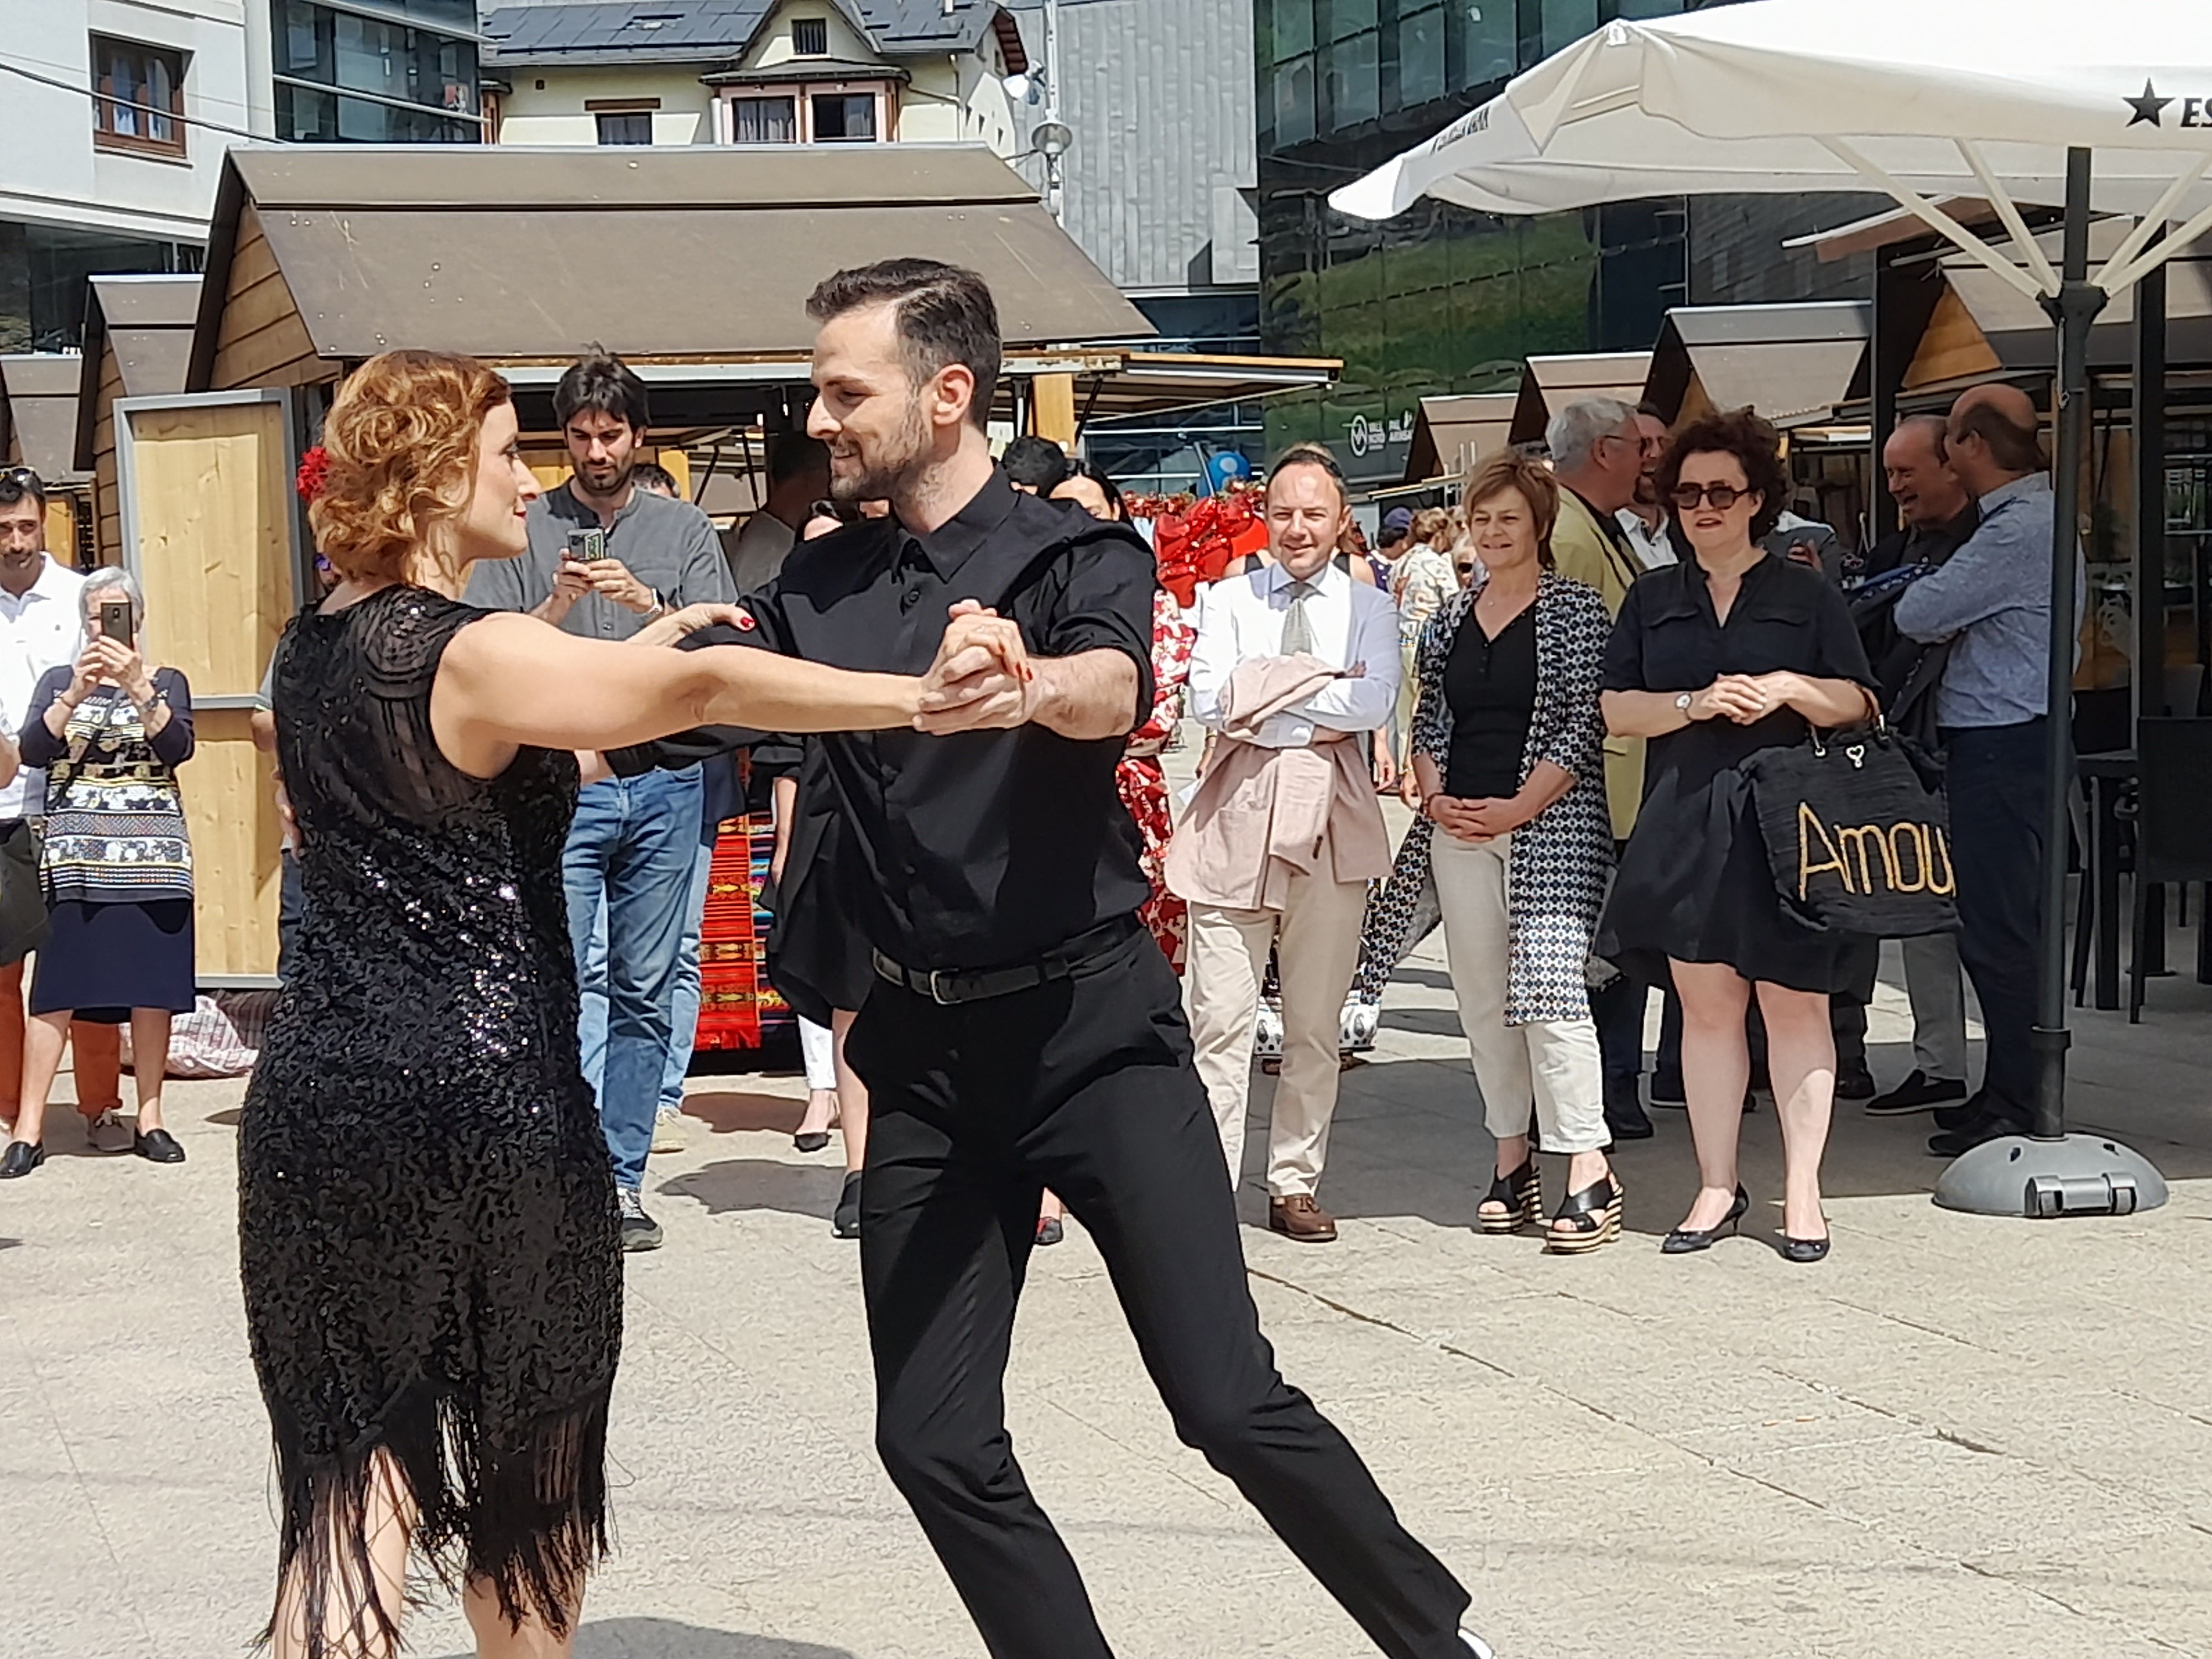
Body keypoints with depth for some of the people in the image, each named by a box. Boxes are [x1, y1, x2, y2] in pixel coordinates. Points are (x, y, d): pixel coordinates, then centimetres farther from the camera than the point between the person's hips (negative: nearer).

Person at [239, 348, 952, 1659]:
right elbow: (708, 686, -27)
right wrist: (923, 696, -31)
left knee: (350, 1470, 6)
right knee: (529, 1469, 14)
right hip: (486, 1095, -6)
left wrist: (631, 656, 18)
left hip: (325, 1097, 6)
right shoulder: (473, 654, -15)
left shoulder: (316, 652, 10)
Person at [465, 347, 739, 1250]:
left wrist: (646, 603, -11)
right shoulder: (524, 530, 8)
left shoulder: (684, 529, 12)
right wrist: (558, 605, -12)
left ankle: (622, 1179, 9)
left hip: (665, 780, 2)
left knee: (646, 991, 3)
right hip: (559, 782, -2)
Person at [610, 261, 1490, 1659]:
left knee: (1231, 1402, -9)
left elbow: (1116, 690, -27)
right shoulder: (823, 588, 10)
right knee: (934, 1444, 1)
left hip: (1092, 1027, -5)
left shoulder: (1080, 555, -7)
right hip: (927, 1049, 5)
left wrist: (1028, 690, -50)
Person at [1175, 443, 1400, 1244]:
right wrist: (1321, 683, -8)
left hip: (1331, 824, 1)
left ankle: (1296, 1185, 16)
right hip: (1236, 819, -1)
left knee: (1316, 1024, 7)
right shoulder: (1228, 600, 9)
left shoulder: (1369, 609, 10)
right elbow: (1209, 700, -7)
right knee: (1219, 1020, -5)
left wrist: (1264, 700, -8)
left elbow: (1375, 704, -9)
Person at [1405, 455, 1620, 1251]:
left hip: (1549, 826, -6)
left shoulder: (1576, 610, -2)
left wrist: (1517, 809, -13)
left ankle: (1590, 1174, -15)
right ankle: (1511, 1162, 15)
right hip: (1459, 830, 6)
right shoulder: (1451, 617, 14)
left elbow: (1584, 725, -8)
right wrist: (1433, 795, -1)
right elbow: (1428, 718, 17)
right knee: (1482, 998, 7)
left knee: (1548, 987, -15)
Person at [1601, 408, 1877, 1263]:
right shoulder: (1653, 599, 13)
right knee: (1706, 1004, 4)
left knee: (1793, 1002, -1)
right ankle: (1717, 1185, 12)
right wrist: (1696, 703, -10)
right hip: (1684, 823, 2)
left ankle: (1802, 1192, 4)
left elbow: (1857, 704, 5)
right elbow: (1617, 710, 6)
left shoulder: (1808, 595, 8)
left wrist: (1789, 688, -12)